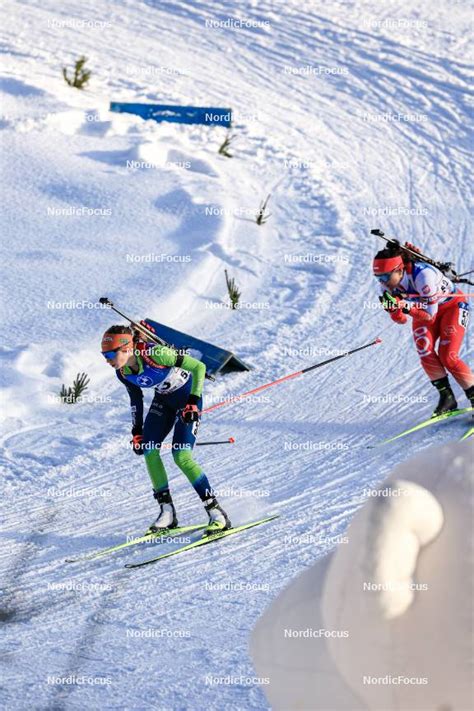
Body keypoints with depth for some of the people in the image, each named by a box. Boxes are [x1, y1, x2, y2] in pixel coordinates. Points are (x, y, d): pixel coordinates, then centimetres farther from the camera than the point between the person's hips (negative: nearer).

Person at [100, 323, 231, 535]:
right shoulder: (123, 372, -11)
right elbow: (136, 398, 9)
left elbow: (199, 367, -28)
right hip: (163, 400, 7)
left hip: (188, 397, -7)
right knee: (148, 449, -8)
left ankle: (217, 514, -12)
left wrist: (193, 403, -32)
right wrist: (137, 432, 5)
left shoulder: (155, 354, -33)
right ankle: (167, 511, 1)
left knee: (181, 455, -18)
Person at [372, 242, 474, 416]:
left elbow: (430, 315, -34)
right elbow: (402, 320, -11)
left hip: (452, 305, -5)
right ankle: (446, 397, -6)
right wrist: (393, 308, -31)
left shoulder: (422, 274, -37)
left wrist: (405, 305, -45)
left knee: (448, 357, -18)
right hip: (425, 307, 6)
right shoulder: (388, 284, -18)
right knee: (425, 352, -17)